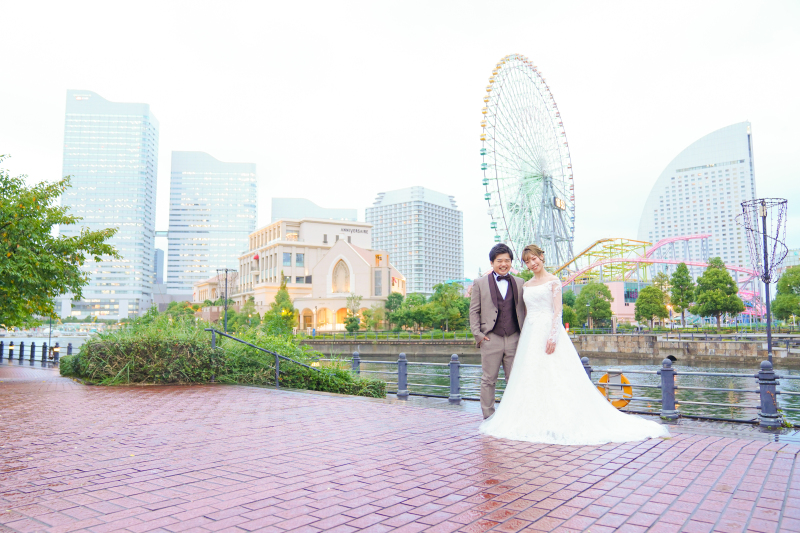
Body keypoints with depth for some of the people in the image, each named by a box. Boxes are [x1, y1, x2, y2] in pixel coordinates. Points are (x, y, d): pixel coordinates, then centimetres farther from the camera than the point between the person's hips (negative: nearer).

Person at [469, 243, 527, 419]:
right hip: (491, 339, -2)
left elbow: (524, 310, 14)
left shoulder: (520, 283, 12)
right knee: (488, 380, 5)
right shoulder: (480, 283, 5)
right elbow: (474, 311, 4)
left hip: (514, 339, 2)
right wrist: (477, 334, -5)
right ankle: (488, 417, 15)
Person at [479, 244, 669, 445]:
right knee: (529, 377, 4)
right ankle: (533, 422, 11)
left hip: (548, 330, -6)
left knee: (552, 376, -8)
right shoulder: (526, 285, 16)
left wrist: (552, 336, -20)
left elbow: (557, 311, -9)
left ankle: (558, 423, -1)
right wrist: (522, 336, 11)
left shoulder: (553, 281, -1)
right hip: (530, 333, 6)